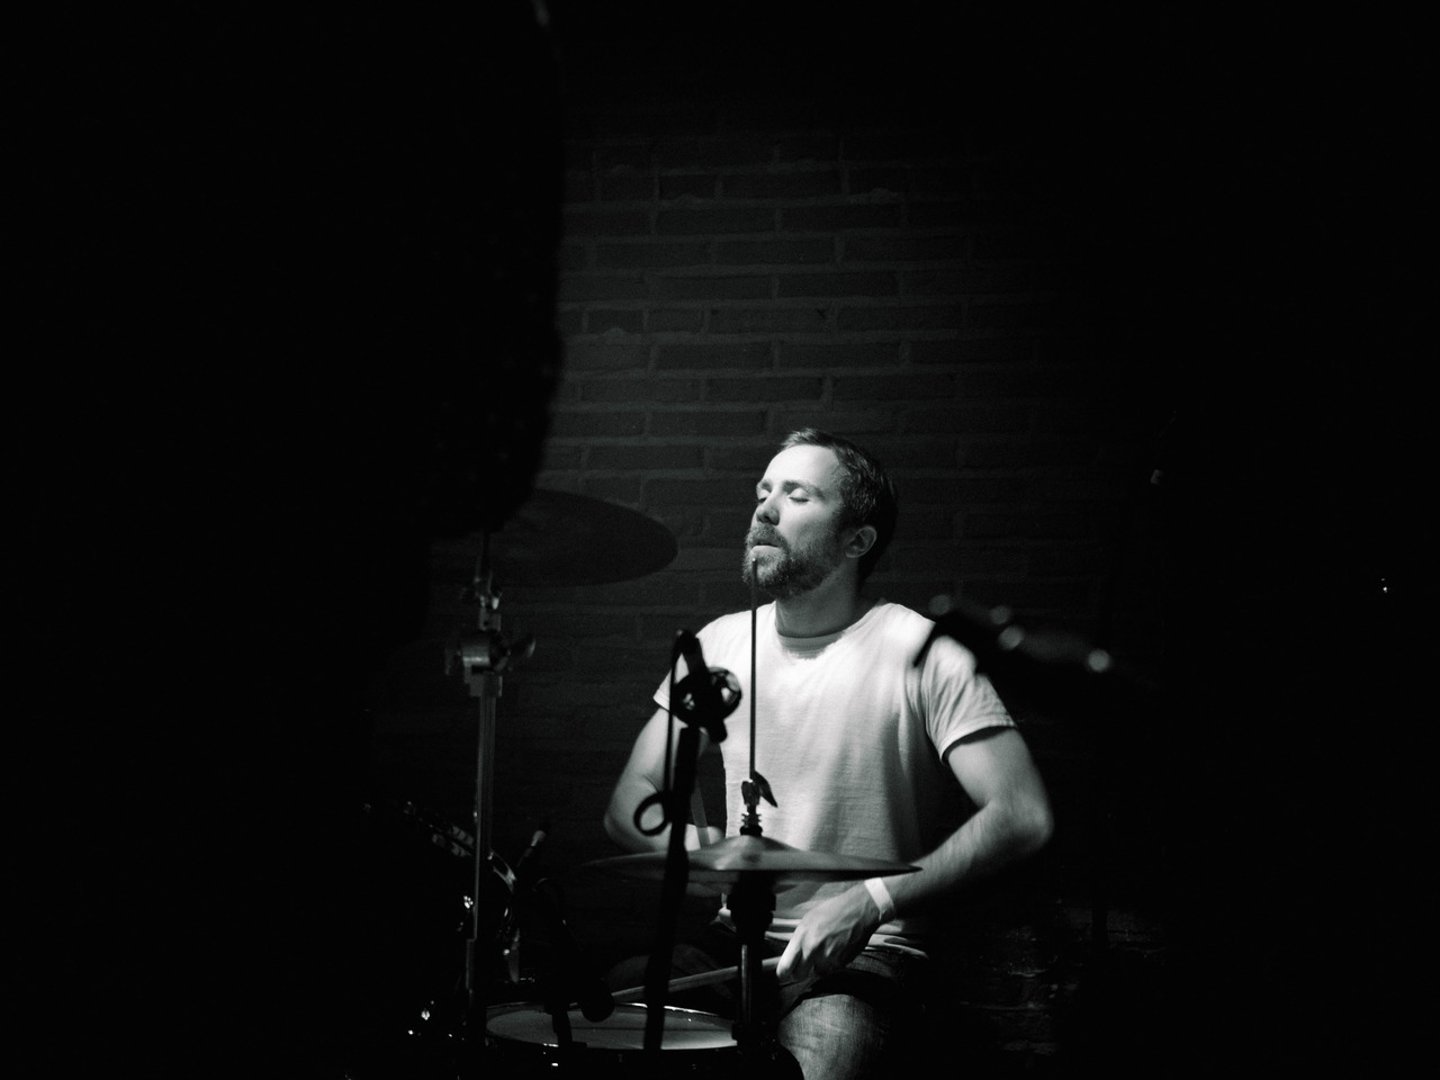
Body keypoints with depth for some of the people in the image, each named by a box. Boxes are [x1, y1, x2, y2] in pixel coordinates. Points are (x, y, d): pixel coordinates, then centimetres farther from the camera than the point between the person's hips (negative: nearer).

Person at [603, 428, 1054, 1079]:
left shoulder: (919, 655, -9)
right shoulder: (721, 643, 7)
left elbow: (1023, 817, -17)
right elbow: (630, 800, 8)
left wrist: (873, 901, -25)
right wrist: (691, 844, -15)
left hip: (863, 953, -4)